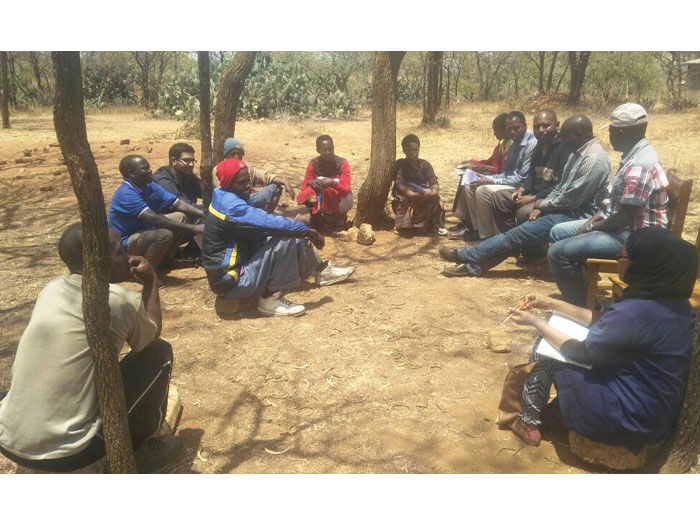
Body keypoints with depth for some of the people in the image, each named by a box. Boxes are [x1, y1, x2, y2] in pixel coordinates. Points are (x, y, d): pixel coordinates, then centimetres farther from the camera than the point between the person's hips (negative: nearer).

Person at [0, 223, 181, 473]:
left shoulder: (51, 288, 5)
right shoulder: (119, 300, -13)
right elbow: (152, 336, 10)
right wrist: (151, 281, 16)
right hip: (66, 453, -7)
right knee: (159, 352, 4)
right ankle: (136, 451, 16)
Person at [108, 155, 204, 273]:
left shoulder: (150, 187, 0)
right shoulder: (126, 194, -26)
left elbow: (179, 204, -4)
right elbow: (154, 219, -35)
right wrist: (192, 228, -38)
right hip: (125, 243, -9)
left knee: (180, 217, 1)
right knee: (165, 234, -32)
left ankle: (164, 259, 3)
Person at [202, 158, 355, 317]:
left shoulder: (226, 198, 5)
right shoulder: (230, 206, -26)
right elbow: (270, 223, -27)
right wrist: (308, 231, -14)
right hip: (231, 282, -10)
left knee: (292, 235, 10)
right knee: (285, 241, -24)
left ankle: (321, 270, 27)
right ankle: (270, 299, -13)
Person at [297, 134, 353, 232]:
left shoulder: (342, 163, -19)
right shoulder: (313, 164, -11)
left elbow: (346, 189, -27)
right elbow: (304, 186, -13)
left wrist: (333, 183, -48)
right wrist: (310, 182, -37)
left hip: (339, 197, -1)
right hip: (321, 200, 1)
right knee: (309, 193, -31)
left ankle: (339, 218, 1)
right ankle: (316, 218, 0)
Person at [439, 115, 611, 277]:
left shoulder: (594, 159, -19)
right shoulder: (578, 153, 13)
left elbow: (571, 199, -22)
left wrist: (543, 204, -7)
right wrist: (541, 207, 2)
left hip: (577, 216, -9)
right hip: (566, 210, 9)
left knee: (519, 234, -15)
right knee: (519, 231, -4)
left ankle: (464, 255, -11)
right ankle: (474, 264, -8)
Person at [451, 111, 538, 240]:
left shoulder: (532, 144, -17)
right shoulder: (515, 144, 14)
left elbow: (523, 178, -21)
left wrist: (492, 181, -21)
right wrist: (486, 177, -1)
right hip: (509, 183, 10)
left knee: (483, 190, -27)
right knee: (470, 187, 2)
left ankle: (487, 235, -14)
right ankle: (477, 228, 3)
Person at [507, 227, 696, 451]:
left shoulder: (636, 312, -31)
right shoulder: (673, 301, -2)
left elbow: (581, 352, -16)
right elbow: (602, 321, 9)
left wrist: (536, 322, -4)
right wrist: (552, 304, 9)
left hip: (632, 418, -8)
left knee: (547, 362, 3)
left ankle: (528, 424, 23)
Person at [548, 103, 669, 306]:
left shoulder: (639, 166, -26)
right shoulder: (635, 155, 8)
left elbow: (625, 217, -26)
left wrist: (591, 227, -11)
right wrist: (592, 220, 4)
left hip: (633, 237, -11)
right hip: (621, 224, 11)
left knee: (558, 252, -19)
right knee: (558, 232, 14)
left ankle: (583, 306, -2)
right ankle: (580, 290, 20)